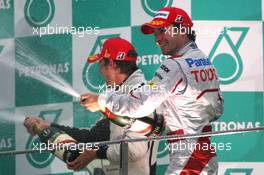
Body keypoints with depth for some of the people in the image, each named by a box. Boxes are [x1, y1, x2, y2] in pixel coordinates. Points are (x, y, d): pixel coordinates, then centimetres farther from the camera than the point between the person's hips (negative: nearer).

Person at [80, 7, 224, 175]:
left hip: (188, 160, -10)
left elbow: (139, 104, -20)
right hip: (208, 157, 10)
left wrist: (102, 101, -7)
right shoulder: (207, 62, 14)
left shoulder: (176, 66, -15)